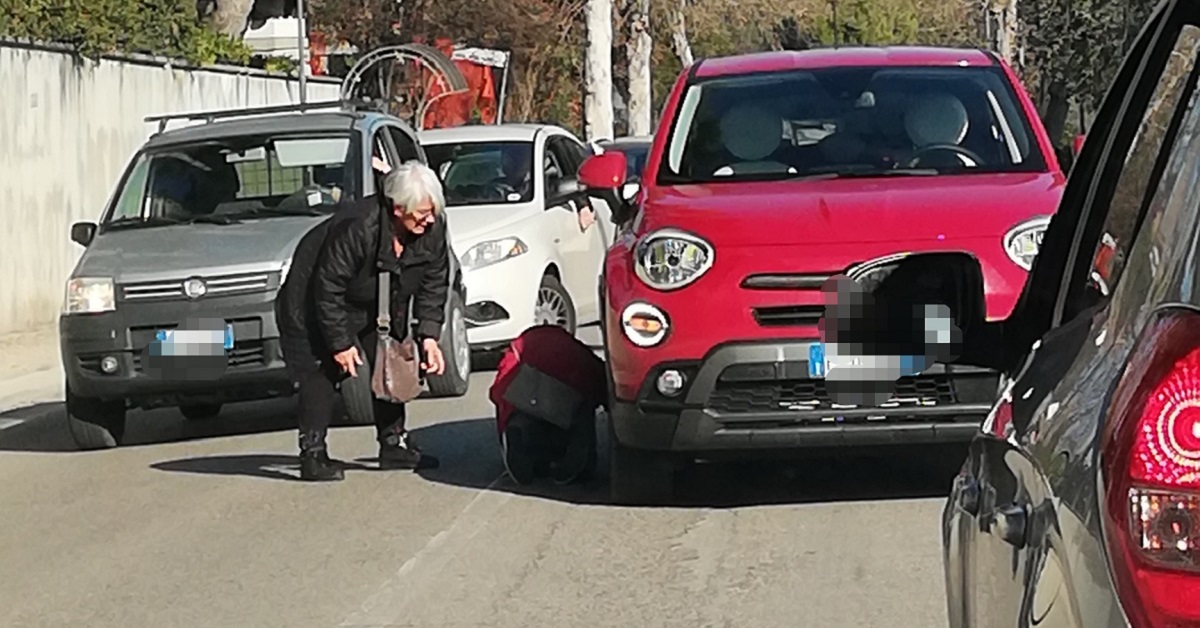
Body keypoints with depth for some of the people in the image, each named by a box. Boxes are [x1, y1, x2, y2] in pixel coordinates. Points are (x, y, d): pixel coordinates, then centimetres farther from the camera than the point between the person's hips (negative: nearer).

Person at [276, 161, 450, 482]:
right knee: (322, 370, -12)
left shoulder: (432, 229, -18)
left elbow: (434, 285, -4)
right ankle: (313, 455, -10)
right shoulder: (356, 229, -38)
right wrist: (340, 343, -25)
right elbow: (328, 290, -31)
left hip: (377, 308, 7)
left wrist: (429, 335, -12)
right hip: (312, 301, -7)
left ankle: (394, 444, 16)